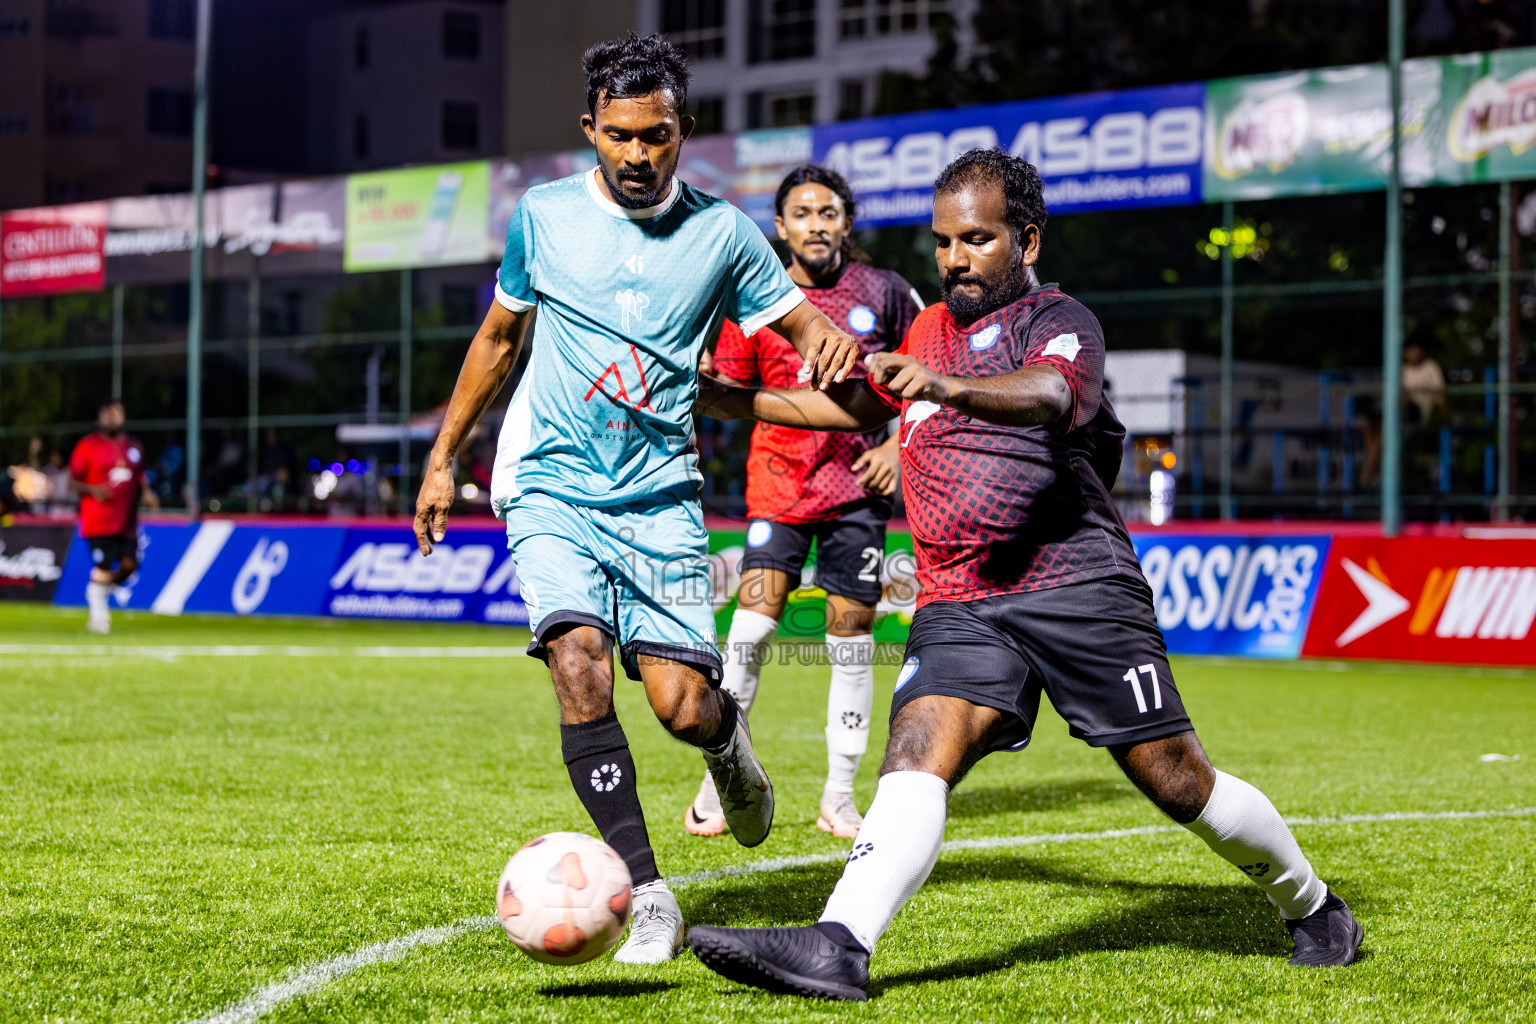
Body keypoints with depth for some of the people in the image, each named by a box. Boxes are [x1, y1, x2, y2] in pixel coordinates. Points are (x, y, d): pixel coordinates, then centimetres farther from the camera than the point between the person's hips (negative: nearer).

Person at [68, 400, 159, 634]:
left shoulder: (134, 447, 13)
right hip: (98, 521, -5)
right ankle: (98, 614, 3)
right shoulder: (88, 446, -2)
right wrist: (92, 489, -19)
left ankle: (100, 592, 23)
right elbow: (72, 481, -1)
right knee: (102, 566, -10)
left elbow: (139, 479, 23)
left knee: (129, 564, -3)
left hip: (127, 520, 5)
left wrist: (146, 494, 2)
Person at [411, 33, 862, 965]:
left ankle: (727, 737, 31)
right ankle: (647, 897, -18)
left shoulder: (720, 232, 2)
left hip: (660, 496, 0)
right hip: (552, 488, 0)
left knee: (682, 705, -9)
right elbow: (498, 336, 18)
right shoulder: (544, 216, 3)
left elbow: (805, 326, 5)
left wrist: (832, 339, -20)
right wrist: (444, 456, 20)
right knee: (579, 661, -23)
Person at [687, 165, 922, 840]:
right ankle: (720, 780, -5)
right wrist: (700, 377, -16)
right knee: (756, 614, -14)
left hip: (858, 482, 0)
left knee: (851, 631, 1)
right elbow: (732, 390, 5)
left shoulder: (885, 294, 1)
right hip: (780, 479, 0)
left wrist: (899, 443, -1)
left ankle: (838, 798, 12)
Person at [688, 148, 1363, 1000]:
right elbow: (853, 405, 37)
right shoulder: (928, 331, 22)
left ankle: (1311, 906, 21)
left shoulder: (1059, 321, -2)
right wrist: (725, 400, 32)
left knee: (1175, 780, -2)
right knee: (917, 752, -19)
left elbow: (1048, 394, -25)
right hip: (957, 603, 5)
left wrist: (949, 387, -45)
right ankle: (837, 946, -36)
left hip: (1078, 586, -5)